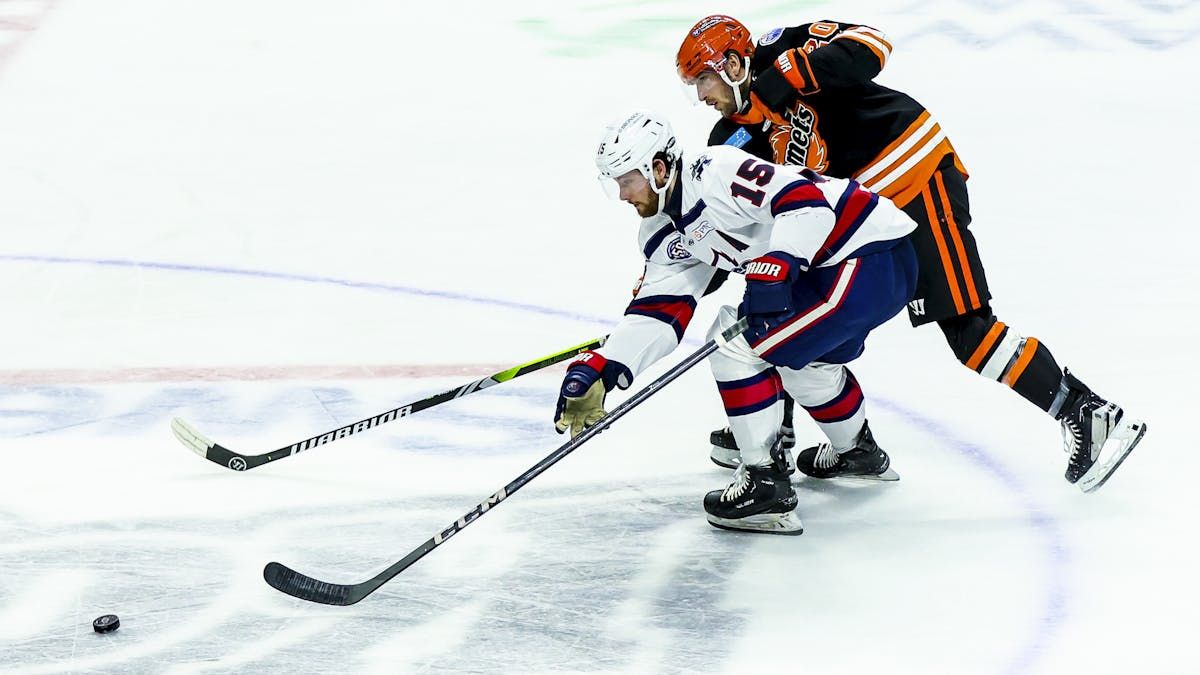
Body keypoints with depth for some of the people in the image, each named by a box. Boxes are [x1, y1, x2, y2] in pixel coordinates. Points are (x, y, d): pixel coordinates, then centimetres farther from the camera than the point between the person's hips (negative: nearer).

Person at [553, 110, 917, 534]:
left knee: (738, 343, -12)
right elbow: (657, 312, 7)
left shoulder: (716, 173, -17)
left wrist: (772, 272, -34)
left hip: (872, 255, -11)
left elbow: (807, 203, -25)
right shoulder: (667, 236, 12)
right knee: (801, 357, 31)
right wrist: (598, 372, -4)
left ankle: (767, 484, -7)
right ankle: (860, 450, 53)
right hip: (826, 268, 11)